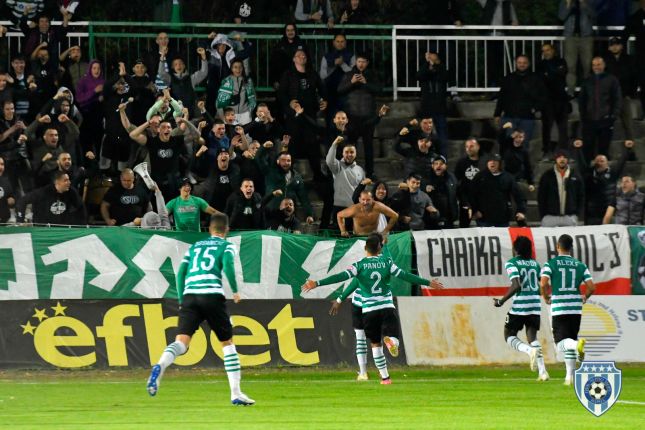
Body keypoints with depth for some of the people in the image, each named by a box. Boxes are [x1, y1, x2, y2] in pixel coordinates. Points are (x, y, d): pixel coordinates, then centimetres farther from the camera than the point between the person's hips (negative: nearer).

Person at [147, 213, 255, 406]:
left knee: (181, 341, -11)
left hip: (189, 296, 3)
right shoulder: (227, 246, 13)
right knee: (227, 342, 12)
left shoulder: (195, 247, 26)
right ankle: (236, 393, 8)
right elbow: (228, 266, -6)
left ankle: (159, 366, -43)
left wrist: (181, 301, 21)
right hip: (212, 294, -3)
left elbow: (181, 273, 18)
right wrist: (235, 291, 6)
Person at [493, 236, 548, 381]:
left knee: (509, 335, 9)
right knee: (532, 336, 12)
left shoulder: (512, 263, -6)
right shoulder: (535, 264, 12)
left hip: (519, 305, -5)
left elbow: (516, 286, -17)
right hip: (535, 305, 5)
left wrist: (501, 301, -9)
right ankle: (542, 371, -1)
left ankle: (530, 350, -20)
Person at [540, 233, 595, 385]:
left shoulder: (550, 264, -2)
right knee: (570, 342, 14)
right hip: (576, 308, 3)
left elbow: (544, 283, -16)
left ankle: (577, 344, -38)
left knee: (561, 343, -4)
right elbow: (591, 287, 2)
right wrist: (585, 297, 23)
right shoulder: (581, 265, 7)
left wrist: (546, 297, 4)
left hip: (558, 308, -3)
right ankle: (570, 376, 13)